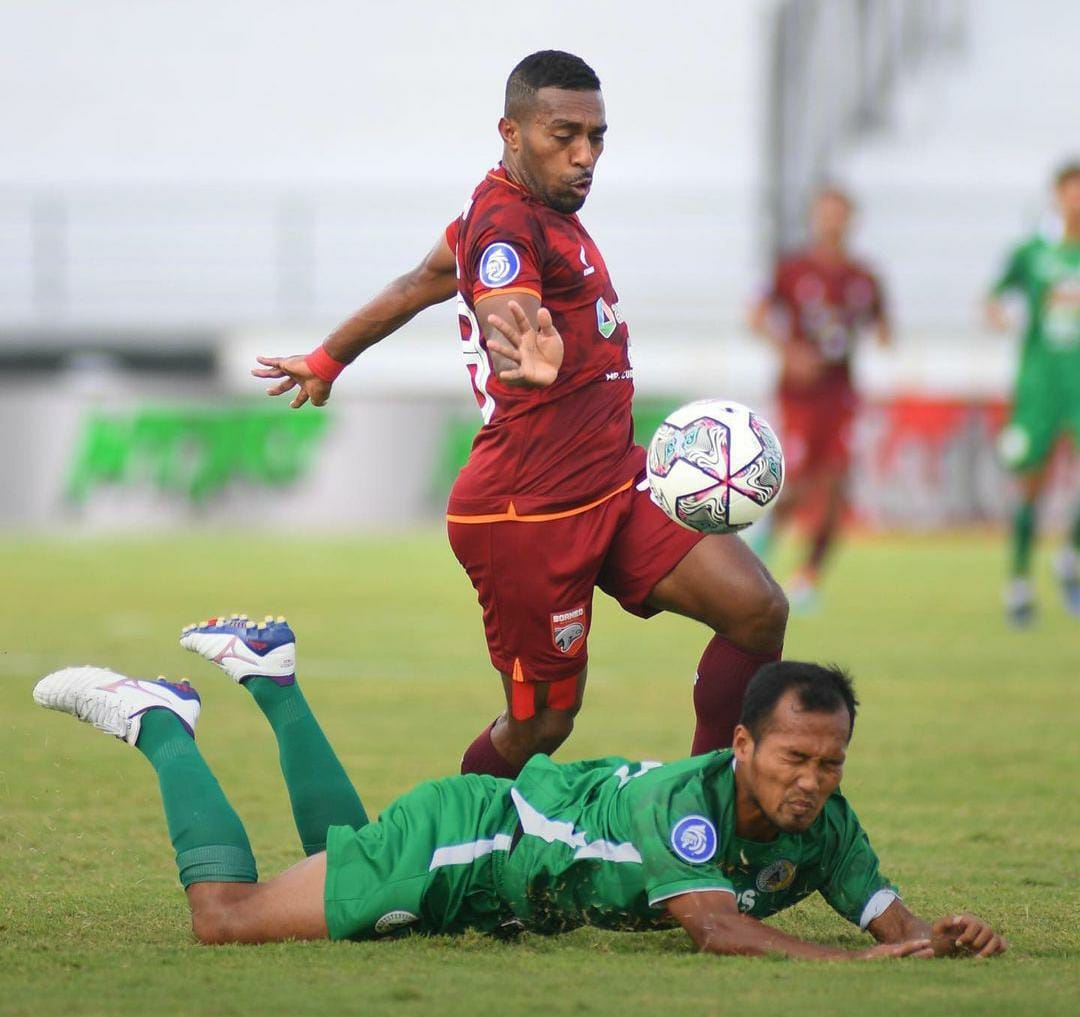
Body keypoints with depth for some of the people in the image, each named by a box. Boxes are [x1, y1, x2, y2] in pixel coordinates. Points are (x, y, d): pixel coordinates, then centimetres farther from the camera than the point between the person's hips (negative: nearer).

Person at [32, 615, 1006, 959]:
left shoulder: (823, 823, -16)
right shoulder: (682, 804, -39)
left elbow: (893, 919, -16)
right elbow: (716, 925, -52)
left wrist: (944, 935, -40)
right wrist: (854, 961, -61)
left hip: (502, 874, 8)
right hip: (458, 840, -8)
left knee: (343, 860, 33)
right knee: (227, 915, -4)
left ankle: (270, 674, 44)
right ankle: (159, 723, 16)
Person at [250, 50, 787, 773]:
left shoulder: (542, 208, 15)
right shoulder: (507, 221, -15)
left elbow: (422, 283, 29)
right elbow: (504, 309, -38)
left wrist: (328, 361, 43)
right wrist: (524, 355, -62)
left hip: (614, 488, 9)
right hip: (528, 515, -9)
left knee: (759, 612, -6)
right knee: (543, 722, -3)